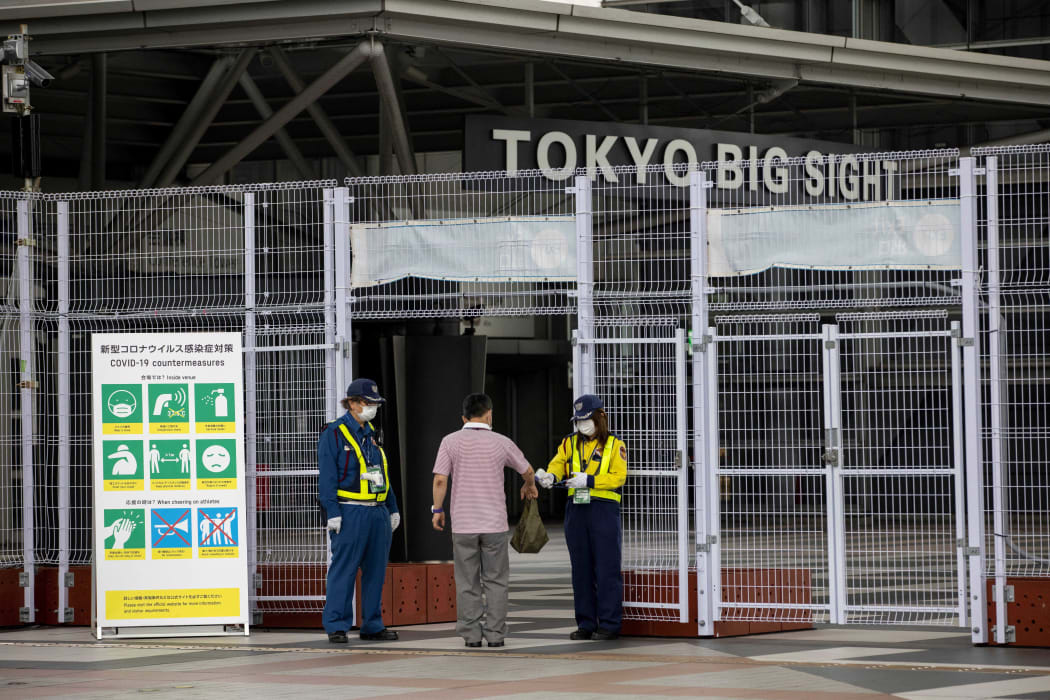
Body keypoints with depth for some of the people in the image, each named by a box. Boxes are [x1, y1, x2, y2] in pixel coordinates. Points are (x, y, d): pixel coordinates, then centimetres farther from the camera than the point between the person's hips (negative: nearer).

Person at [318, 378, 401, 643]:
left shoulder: (371, 434, 17)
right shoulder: (334, 434, -5)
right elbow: (327, 477, -9)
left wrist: (393, 509, 19)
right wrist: (333, 512, -16)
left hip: (378, 512, 7)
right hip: (350, 513, -7)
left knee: (376, 570, 9)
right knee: (344, 570, -7)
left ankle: (372, 625, 15)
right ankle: (336, 626, -3)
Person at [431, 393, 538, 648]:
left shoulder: (451, 442, -3)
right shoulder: (501, 443, 1)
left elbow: (440, 479, -8)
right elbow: (527, 470, 16)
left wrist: (437, 509, 6)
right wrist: (529, 486, 38)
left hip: (463, 524, 0)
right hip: (495, 523, 0)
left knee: (467, 583, 6)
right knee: (496, 581, 7)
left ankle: (471, 634, 5)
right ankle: (495, 634, 4)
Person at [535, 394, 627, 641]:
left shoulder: (614, 445, 2)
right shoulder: (569, 443, 14)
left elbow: (619, 476, -8)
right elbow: (557, 464, 2)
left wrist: (589, 480, -19)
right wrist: (549, 476, -21)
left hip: (604, 509, -4)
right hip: (576, 509, 4)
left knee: (607, 569, -5)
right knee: (581, 570, 6)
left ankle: (609, 624, -1)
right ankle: (586, 624, 12)